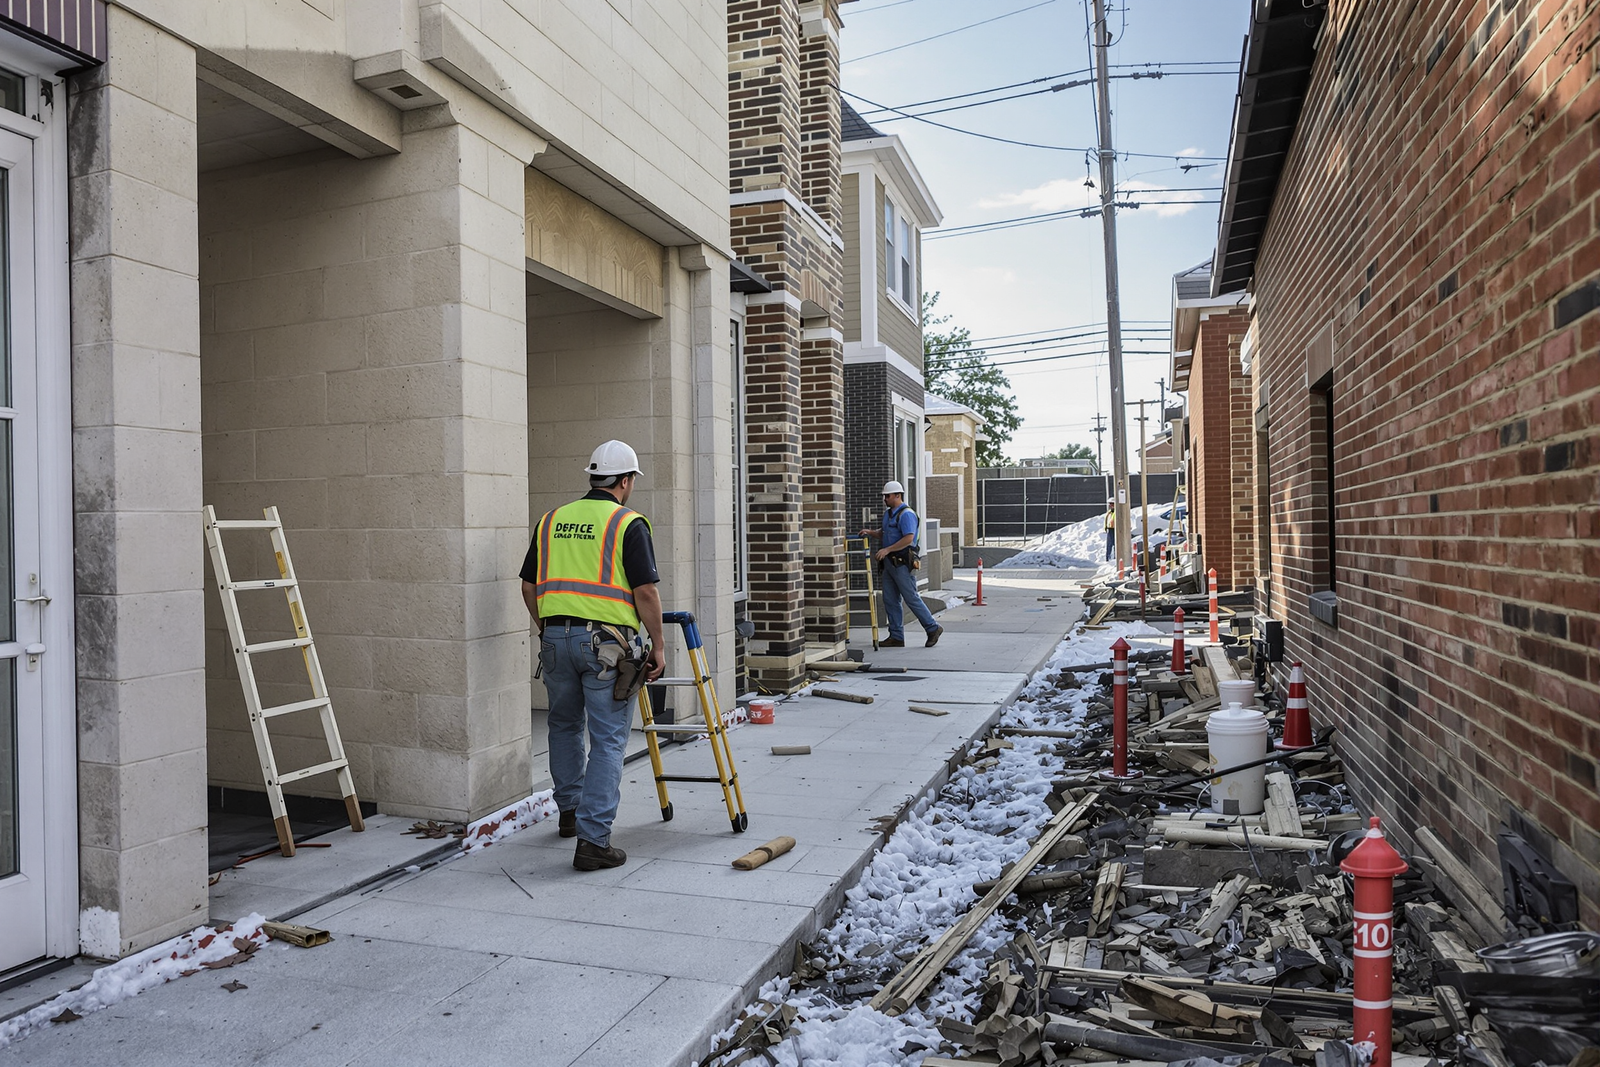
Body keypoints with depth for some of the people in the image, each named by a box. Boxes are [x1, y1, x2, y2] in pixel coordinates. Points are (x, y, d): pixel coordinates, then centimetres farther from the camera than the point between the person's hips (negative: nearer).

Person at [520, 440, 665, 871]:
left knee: (565, 725, 25)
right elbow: (645, 592, -12)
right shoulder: (628, 524, -6)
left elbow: (529, 586, 13)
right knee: (608, 740, 0)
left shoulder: (551, 520, 11)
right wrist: (657, 646, -3)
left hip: (556, 637, 6)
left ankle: (569, 811, 39)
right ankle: (593, 841, -1)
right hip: (607, 642, -5)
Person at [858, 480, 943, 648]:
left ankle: (933, 629, 8)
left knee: (911, 598, -5)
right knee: (890, 601, 8)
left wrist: (887, 550, -24)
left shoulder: (906, 514, -14)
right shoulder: (888, 513, 16)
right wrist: (870, 532, 10)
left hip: (902, 563, -10)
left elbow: (908, 538, -24)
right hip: (889, 563, 10)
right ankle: (896, 637, 12)